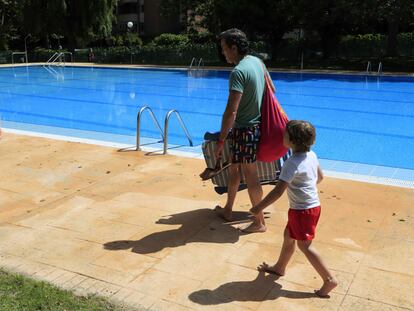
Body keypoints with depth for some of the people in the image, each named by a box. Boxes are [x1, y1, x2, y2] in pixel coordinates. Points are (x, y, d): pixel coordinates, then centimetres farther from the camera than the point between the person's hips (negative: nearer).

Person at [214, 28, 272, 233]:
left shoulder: (238, 72, -22)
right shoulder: (257, 61, 7)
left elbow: (231, 112, -26)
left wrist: (220, 141, -21)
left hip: (245, 129, -10)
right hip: (257, 124, 10)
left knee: (250, 176, 1)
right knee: (234, 168, 21)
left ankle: (259, 223, 14)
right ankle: (227, 210, 36)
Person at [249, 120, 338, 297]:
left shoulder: (292, 163, -24)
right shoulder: (311, 155, 1)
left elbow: (278, 191, -27)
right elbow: (320, 176, 16)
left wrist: (259, 207, -20)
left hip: (303, 210, -9)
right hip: (312, 205, 9)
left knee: (304, 245, 2)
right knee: (288, 236, 22)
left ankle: (329, 279, 7)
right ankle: (279, 267, 39)